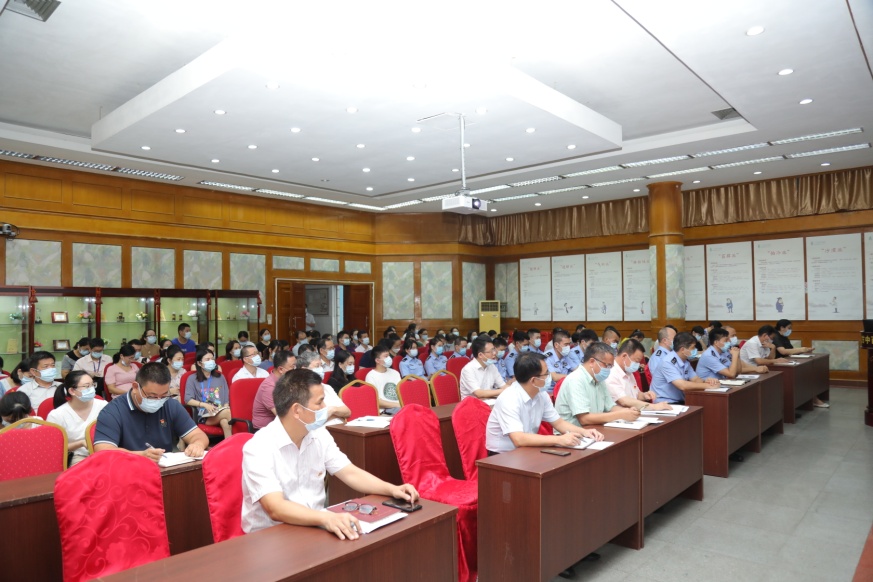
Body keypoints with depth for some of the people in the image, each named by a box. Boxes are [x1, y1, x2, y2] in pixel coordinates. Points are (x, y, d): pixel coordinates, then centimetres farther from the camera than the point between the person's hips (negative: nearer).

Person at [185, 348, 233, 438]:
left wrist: (225, 406, -7)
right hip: (204, 415, -3)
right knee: (228, 412, -35)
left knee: (225, 422, -37)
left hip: (221, 412, 3)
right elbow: (188, 400, 0)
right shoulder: (192, 378, 10)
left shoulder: (220, 377, 22)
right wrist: (205, 405, -14)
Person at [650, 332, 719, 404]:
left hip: (679, 401, 8)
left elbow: (695, 379, 12)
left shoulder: (685, 361, 7)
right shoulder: (668, 362, -21)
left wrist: (705, 381, -10)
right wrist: (707, 385, -18)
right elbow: (683, 385, -27)